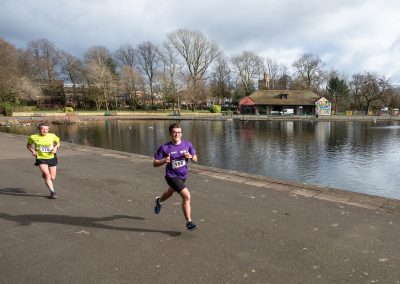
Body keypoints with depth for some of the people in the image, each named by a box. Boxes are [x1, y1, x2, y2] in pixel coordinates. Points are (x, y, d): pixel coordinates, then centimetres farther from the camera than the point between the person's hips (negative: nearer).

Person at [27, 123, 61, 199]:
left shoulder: (52, 136, -3)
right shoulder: (33, 137, -3)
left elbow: (58, 143, 14)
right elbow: (28, 145, 15)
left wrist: (55, 148, -7)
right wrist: (32, 151, -5)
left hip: (52, 158, 2)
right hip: (41, 158, -2)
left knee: (52, 178, 7)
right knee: (47, 175, -21)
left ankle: (44, 176, 43)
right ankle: (52, 192, -13)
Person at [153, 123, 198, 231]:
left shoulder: (187, 144, -8)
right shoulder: (165, 147, -17)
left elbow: (195, 158, 3)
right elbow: (155, 163, -11)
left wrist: (190, 156, -20)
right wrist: (164, 161, -31)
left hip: (183, 175, 5)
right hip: (172, 176, -5)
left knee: (170, 193, 30)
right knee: (187, 196, -20)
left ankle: (159, 201, 65)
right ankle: (189, 222, -4)